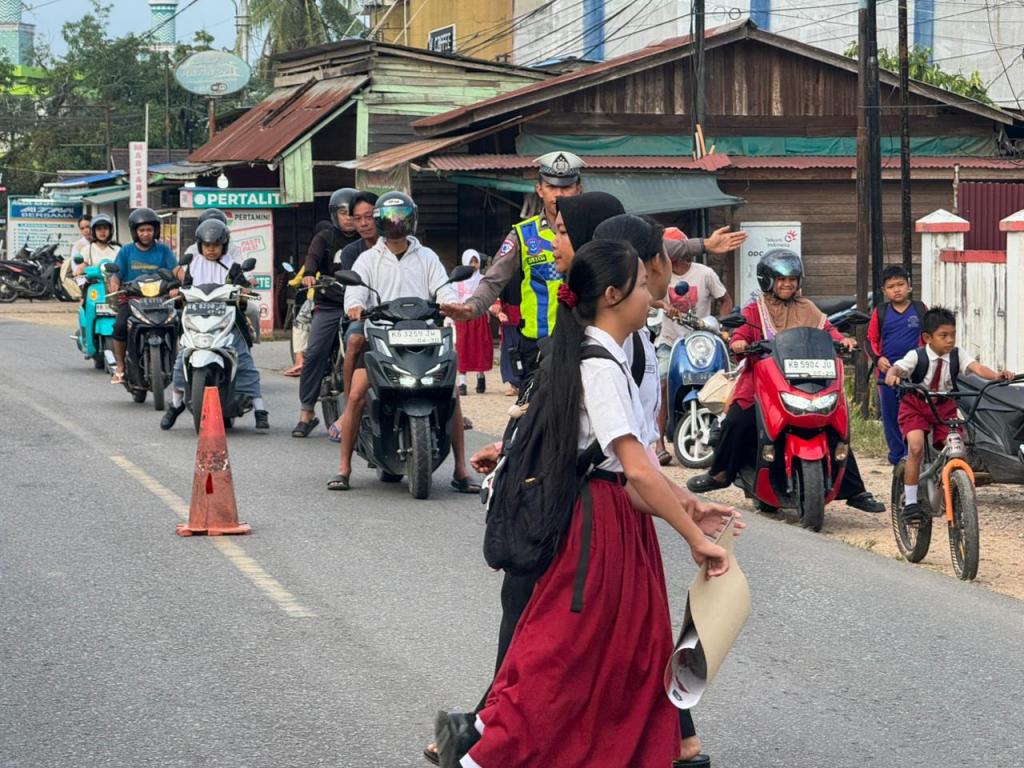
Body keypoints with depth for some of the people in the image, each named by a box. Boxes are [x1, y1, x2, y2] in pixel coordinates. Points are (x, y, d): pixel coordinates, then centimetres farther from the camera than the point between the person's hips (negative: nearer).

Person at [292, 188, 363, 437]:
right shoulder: (325, 238, 10)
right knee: (314, 354, -15)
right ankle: (306, 412, -10)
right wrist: (309, 274, -30)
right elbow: (313, 257, -8)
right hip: (329, 305, -1)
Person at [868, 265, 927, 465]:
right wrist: (878, 358, -8)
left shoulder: (920, 309, 4)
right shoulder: (880, 312, 6)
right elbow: (871, 340, 9)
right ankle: (897, 458, 16)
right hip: (888, 372, 2)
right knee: (890, 418, 6)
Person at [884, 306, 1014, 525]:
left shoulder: (957, 355, -11)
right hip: (916, 406, -3)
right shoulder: (917, 356, -18)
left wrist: (997, 375, -47)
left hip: (944, 406, 3)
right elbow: (898, 367, -33)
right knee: (916, 448, -24)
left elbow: (976, 367, -27)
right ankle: (911, 503, -13)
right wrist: (892, 375, -59)